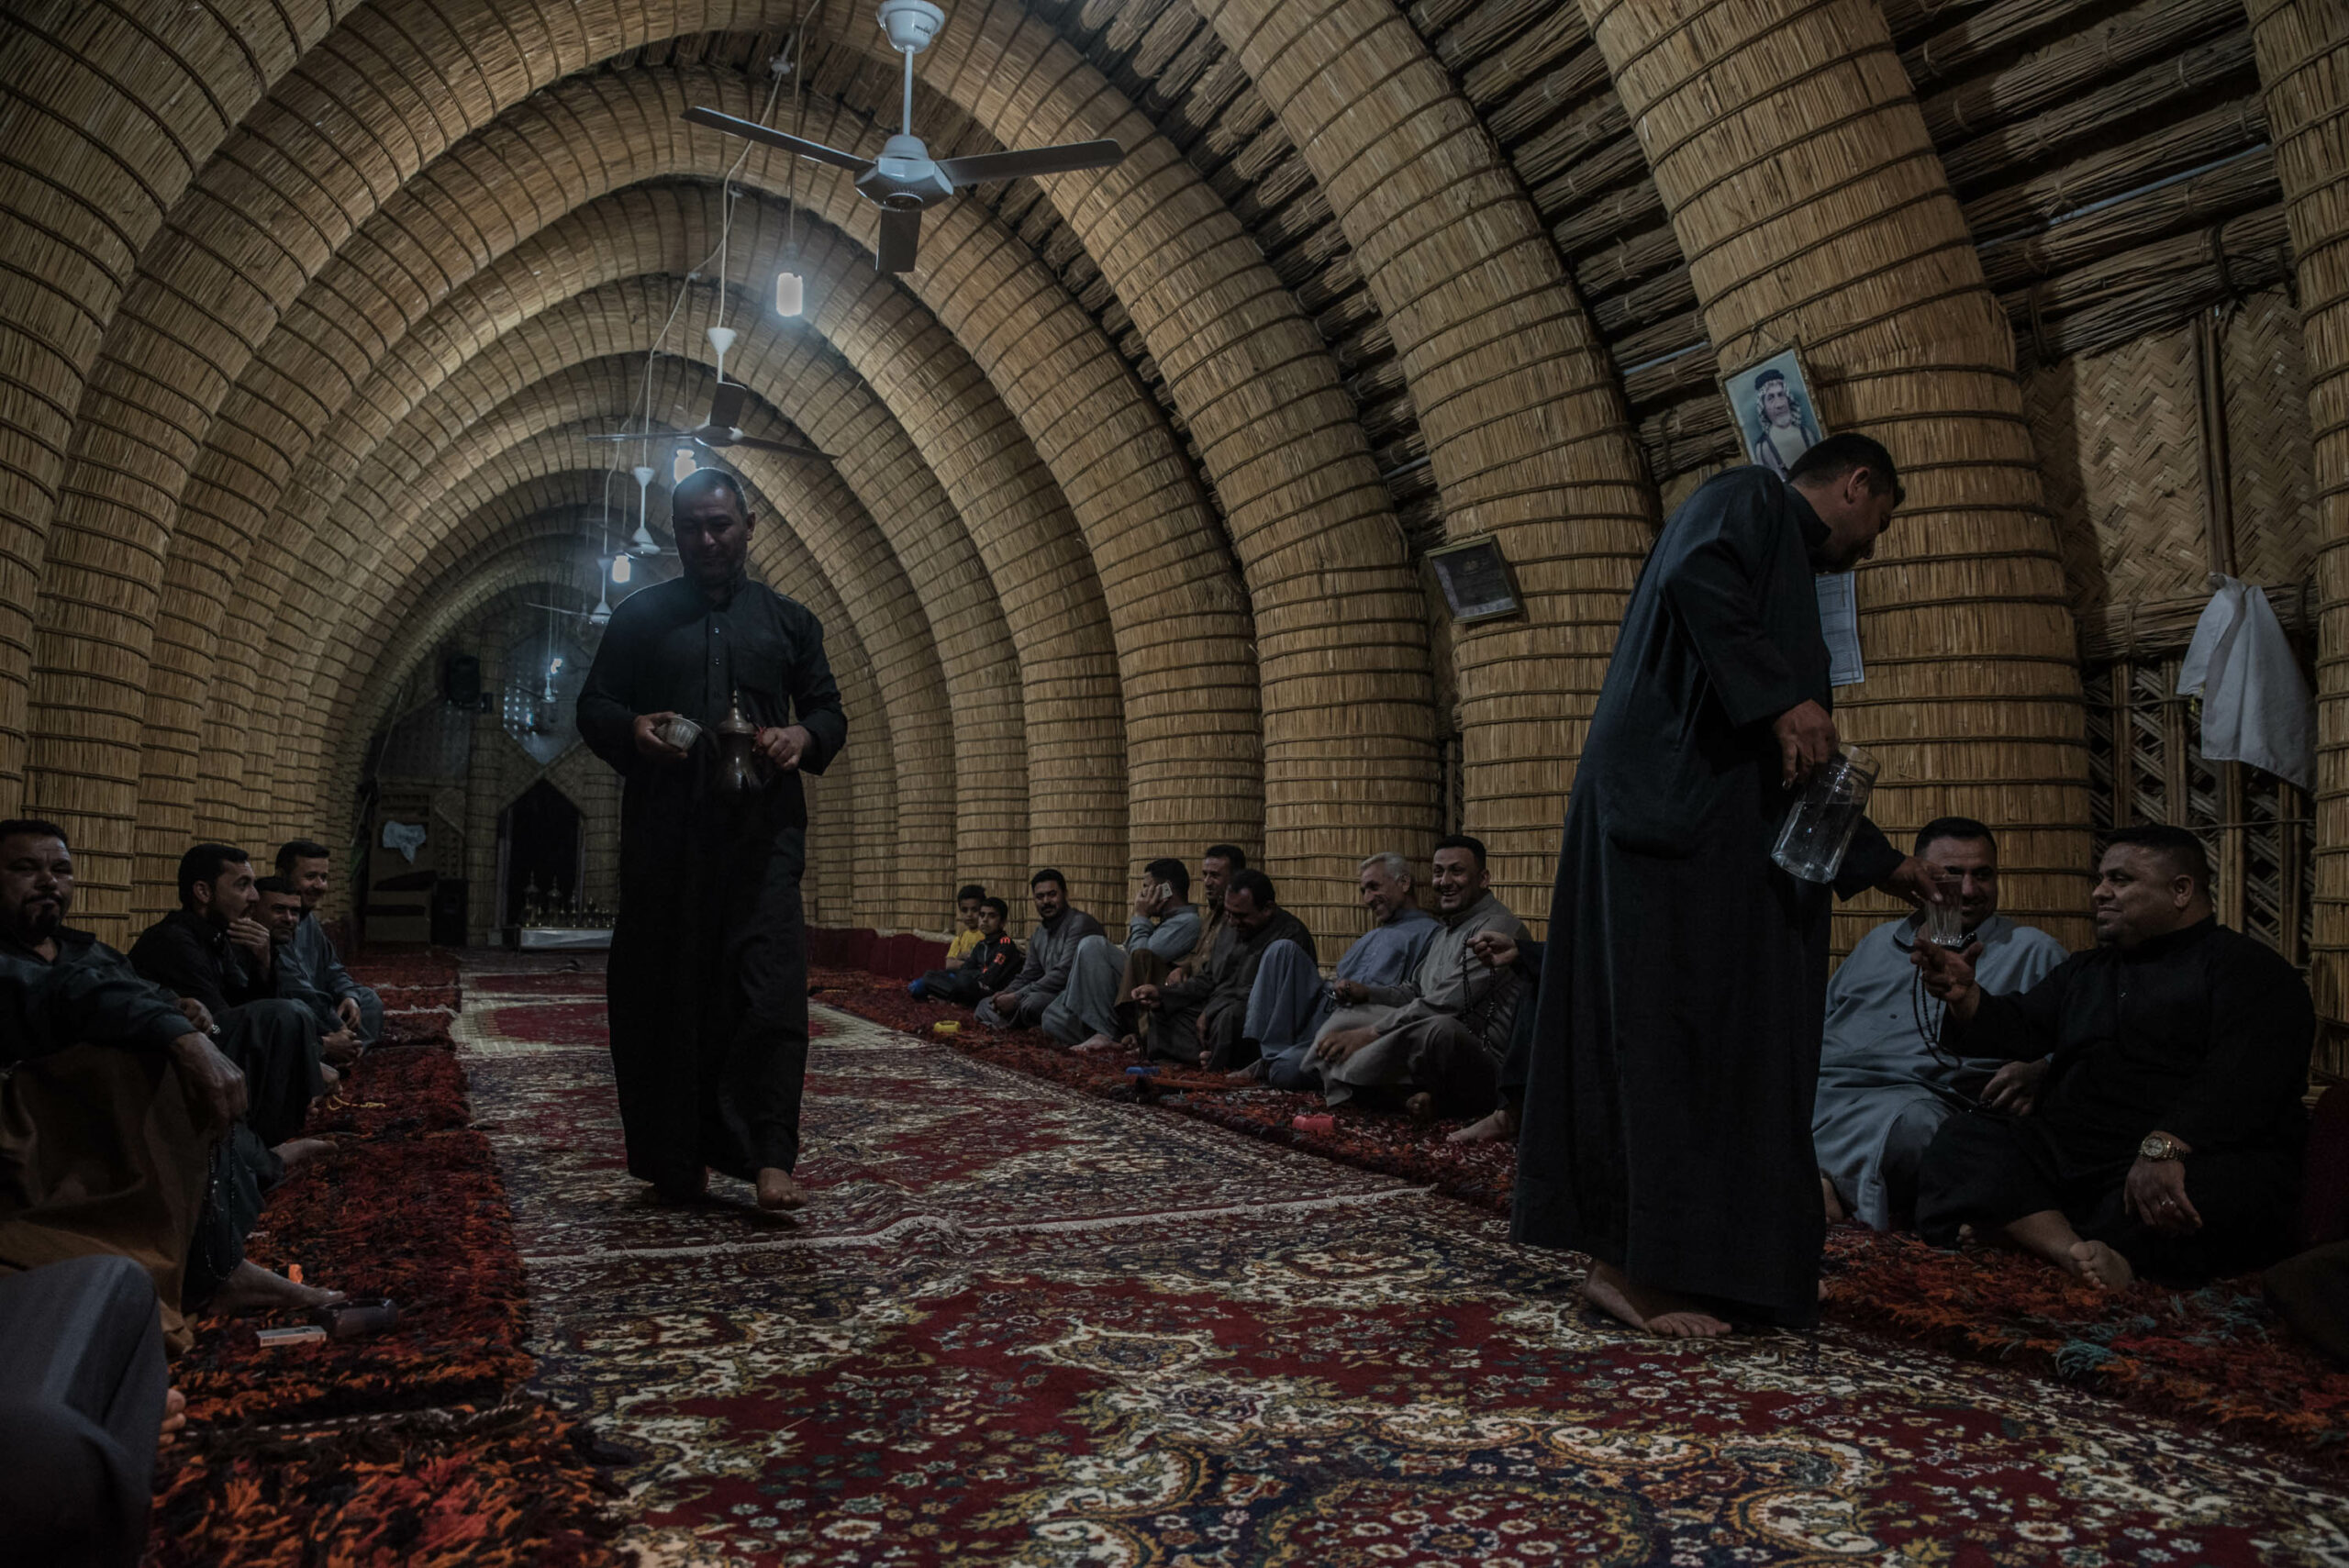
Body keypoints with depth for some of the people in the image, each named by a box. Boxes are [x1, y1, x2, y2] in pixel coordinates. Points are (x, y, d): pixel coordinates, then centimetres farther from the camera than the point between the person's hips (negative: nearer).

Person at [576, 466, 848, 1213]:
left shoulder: (789, 620, 16)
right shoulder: (640, 615, 15)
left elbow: (829, 710, 16)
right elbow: (592, 706, 13)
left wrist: (803, 738, -8)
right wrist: (632, 728, -10)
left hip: (763, 828, 0)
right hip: (664, 830, 1)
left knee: (770, 984, -11)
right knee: (665, 990, 2)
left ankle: (768, 1158, -12)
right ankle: (676, 1158, 13)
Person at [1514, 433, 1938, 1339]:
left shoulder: (1787, 568, 31)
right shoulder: (1751, 500, 5)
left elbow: (1801, 760, 32)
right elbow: (1696, 575, -21)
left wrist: (1878, 861, 34)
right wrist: (1780, 696, -23)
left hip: (1728, 833, 10)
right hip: (1676, 802, -10)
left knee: (1725, 1038, 7)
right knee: (1672, 1024, -11)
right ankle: (1631, 1265, -7)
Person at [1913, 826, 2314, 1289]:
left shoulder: (2247, 968, 3)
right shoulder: (2084, 970, 28)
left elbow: (2240, 1078, -15)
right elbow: (2018, 1028, 16)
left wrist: (2163, 1147, -32)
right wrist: (1964, 996, -7)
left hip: (2193, 1160, -6)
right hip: (2064, 1156, 6)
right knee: (1959, 1142, -17)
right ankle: (2077, 1252, -39)